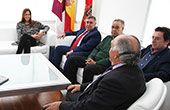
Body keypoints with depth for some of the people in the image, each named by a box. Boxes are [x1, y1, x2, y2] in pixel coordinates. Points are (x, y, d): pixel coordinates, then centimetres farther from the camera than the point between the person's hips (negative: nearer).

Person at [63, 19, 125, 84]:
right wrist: (90, 58, -1)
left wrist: (96, 63, -19)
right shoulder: (108, 38, 20)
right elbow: (97, 48, 19)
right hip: (94, 60, 9)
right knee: (73, 59, -1)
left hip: (104, 65, -8)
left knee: (88, 68, -36)